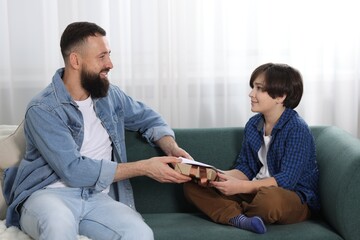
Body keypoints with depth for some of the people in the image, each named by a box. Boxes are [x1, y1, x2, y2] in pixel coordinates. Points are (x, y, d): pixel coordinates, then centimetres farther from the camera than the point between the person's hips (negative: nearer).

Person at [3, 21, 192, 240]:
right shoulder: (43, 110, -11)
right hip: (48, 194, -4)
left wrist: (172, 148, 1)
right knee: (59, 222, -41)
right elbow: (74, 171, -19)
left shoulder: (110, 95, 8)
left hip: (97, 197, 4)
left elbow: (148, 119, 24)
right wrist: (144, 167, -18)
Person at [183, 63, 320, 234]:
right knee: (193, 185, -4)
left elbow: (287, 180, -22)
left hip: (295, 198, -7)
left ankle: (231, 213, -11)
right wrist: (222, 176, -14)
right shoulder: (253, 125, 7)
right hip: (256, 190, 7)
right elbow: (245, 168, 8)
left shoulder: (297, 129, -16)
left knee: (270, 198, -43)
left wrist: (240, 186, -29)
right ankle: (240, 219, -26)